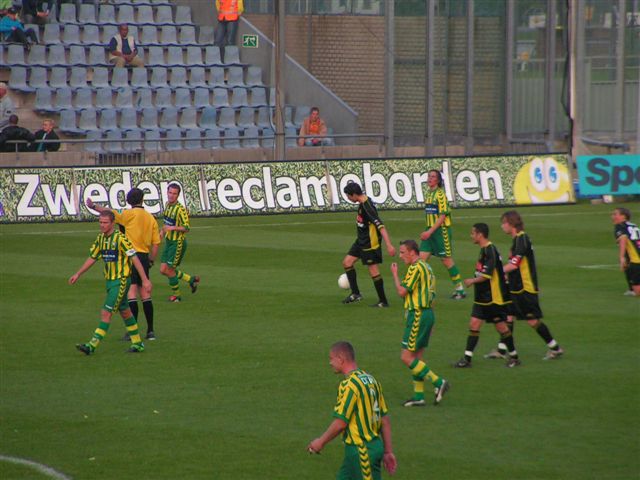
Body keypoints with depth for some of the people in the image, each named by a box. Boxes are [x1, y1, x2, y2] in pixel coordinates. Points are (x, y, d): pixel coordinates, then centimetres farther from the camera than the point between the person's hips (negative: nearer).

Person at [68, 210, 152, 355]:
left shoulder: (120, 238, -16)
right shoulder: (100, 238, 7)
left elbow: (135, 259, -15)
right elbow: (92, 258, 18)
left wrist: (145, 279, -17)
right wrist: (78, 274, 16)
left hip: (121, 281, -8)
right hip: (110, 281, 8)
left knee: (106, 313, -12)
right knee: (124, 312, 16)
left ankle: (92, 345, -15)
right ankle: (137, 343, 26)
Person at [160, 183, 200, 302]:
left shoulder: (180, 209, -20)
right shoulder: (168, 205, 6)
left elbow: (186, 228, -22)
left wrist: (172, 228, -32)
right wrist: (163, 231, 11)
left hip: (178, 243, -9)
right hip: (168, 241, 9)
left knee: (170, 270, -1)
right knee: (163, 270, 10)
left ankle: (176, 295, 20)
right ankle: (191, 279, 24)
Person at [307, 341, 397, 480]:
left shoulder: (349, 384, -18)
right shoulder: (370, 379, 10)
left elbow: (340, 423, -20)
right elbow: (385, 419, 12)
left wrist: (321, 442, -6)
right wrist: (388, 451, 16)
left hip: (362, 451, -9)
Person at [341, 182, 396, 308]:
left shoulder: (367, 207, -26)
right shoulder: (362, 203, 4)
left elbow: (380, 226, -30)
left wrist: (389, 245, -34)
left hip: (370, 243, -10)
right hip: (361, 241, 10)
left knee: (373, 270, -3)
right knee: (347, 262, 11)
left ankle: (383, 301, 6)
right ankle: (355, 293, 18)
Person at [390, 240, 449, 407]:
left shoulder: (416, 268, -15)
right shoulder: (426, 267, 17)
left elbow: (402, 291, -19)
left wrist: (394, 274, -4)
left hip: (418, 315, -10)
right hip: (427, 313, 10)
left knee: (406, 357, -8)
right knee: (416, 358, 11)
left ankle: (438, 382, -10)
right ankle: (419, 396, 12)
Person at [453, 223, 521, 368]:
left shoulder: (490, 250, -19)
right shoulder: (484, 250, 11)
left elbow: (487, 275, -23)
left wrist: (472, 281, -10)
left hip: (495, 298, -9)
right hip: (483, 297, 9)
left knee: (501, 326, 2)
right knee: (474, 325, 2)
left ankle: (514, 356, 17)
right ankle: (467, 359, 2)